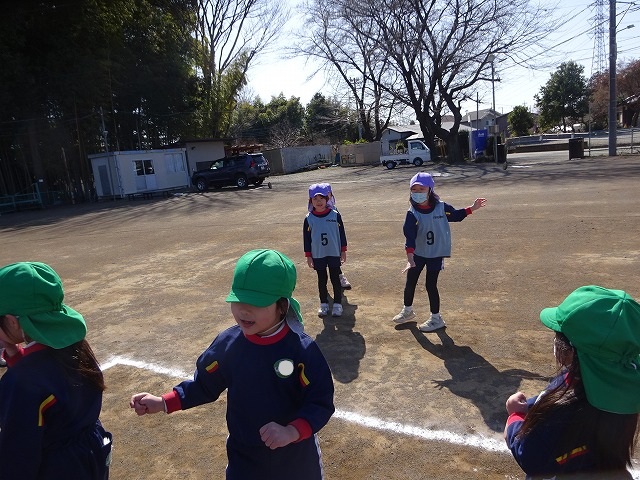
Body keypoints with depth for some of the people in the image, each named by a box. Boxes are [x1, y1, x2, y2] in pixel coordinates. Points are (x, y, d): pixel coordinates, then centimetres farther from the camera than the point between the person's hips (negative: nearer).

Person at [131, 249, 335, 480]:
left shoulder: (302, 349, -24)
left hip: (296, 456, -1)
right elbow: (204, 385, 0)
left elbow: (321, 402, -21)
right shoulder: (227, 343, -14)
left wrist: (292, 431, -35)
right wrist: (163, 402, -7)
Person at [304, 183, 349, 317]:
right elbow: (306, 238, 1)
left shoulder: (335, 215, -6)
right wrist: (308, 256, 1)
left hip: (334, 254, -1)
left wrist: (343, 251, 1)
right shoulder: (309, 219, -4)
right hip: (318, 256, 1)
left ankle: (337, 304, 19)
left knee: (335, 279, 7)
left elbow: (342, 233, 1)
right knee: (322, 280, 13)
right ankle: (324, 304, 26)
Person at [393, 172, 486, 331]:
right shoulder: (412, 214, -15)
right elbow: (409, 236, -24)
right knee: (410, 282, 11)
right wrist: (410, 257, -34)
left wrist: (472, 208, 2)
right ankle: (408, 310, 36)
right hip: (418, 254, 2)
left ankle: (436, 318, 17)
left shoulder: (441, 207, -9)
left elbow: (455, 215, 12)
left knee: (431, 285, 0)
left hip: (436, 254, -1)